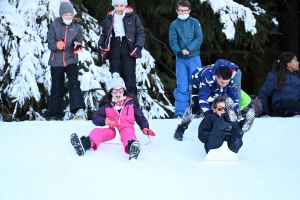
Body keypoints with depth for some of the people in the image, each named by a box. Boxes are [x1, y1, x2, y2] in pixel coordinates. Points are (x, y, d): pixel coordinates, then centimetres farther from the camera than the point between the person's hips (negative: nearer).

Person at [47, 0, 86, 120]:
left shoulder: (77, 26, 0)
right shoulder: (54, 26, -4)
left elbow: (78, 42, -1)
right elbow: (50, 44, -7)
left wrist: (78, 46, -24)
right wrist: (57, 45, -27)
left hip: (71, 60, 0)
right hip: (56, 61, 0)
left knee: (74, 83, -20)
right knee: (57, 89, 7)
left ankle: (79, 110, -30)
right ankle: (55, 116, 16)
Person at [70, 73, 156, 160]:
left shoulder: (131, 102, 14)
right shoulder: (107, 105, 16)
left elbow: (140, 117, 15)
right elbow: (95, 117, 9)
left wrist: (145, 128, -5)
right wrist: (106, 121, -11)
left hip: (126, 128, -2)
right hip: (112, 130, 2)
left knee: (128, 132, -40)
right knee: (97, 131, -28)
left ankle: (132, 146, -79)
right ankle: (87, 143, -64)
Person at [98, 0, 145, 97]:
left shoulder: (132, 16, 1)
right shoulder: (109, 18, 10)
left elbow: (140, 33, 3)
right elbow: (104, 33, 18)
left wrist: (138, 46, -12)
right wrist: (101, 44, 0)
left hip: (128, 49, -3)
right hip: (114, 49, 3)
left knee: (129, 76, -6)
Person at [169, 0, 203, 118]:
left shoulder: (195, 22, 1)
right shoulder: (174, 25, 2)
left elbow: (199, 38, -8)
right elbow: (173, 41, -4)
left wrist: (188, 49, -20)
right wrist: (179, 51, -22)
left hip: (194, 58, 0)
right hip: (180, 59, 0)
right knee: (181, 86, -1)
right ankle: (180, 112, 0)